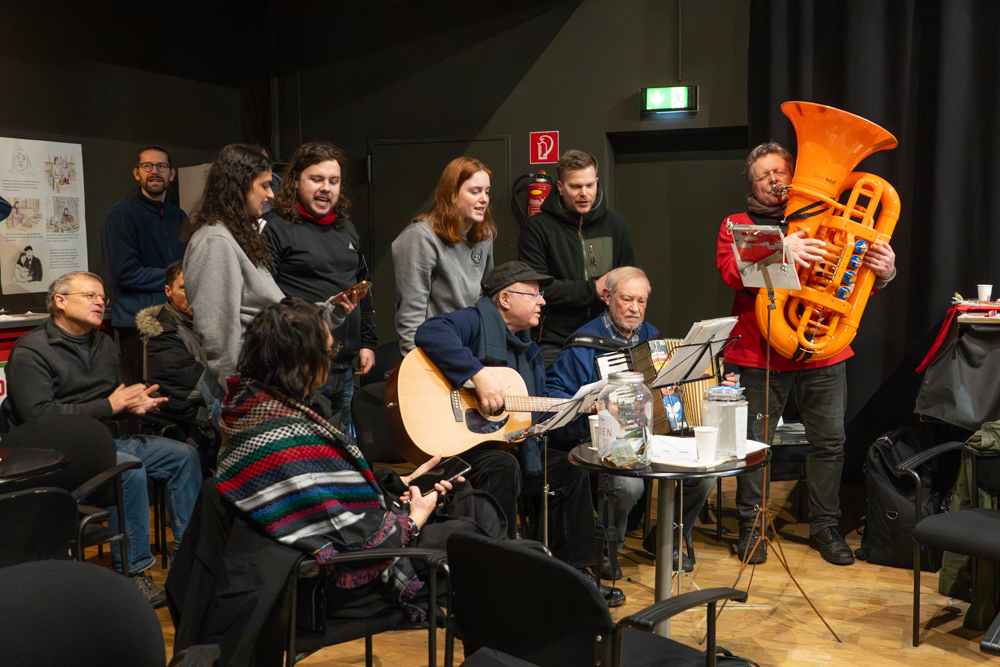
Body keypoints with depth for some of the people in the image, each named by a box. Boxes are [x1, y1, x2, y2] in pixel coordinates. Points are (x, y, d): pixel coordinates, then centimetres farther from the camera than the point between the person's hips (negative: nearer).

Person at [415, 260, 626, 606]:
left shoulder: (529, 351, 20)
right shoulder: (477, 321, -9)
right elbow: (430, 333, -30)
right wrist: (479, 375, -33)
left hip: (508, 439, 10)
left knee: (569, 470, 8)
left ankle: (573, 573, 16)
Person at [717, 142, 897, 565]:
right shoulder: (737, 225, 8)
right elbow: (732, 272, -12)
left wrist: (882, 272, -15)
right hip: (759, 353, -2)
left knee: (829, 441, 5)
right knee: (754, 442, 1)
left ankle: (824, 526, 20)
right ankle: (750, 526, 16)